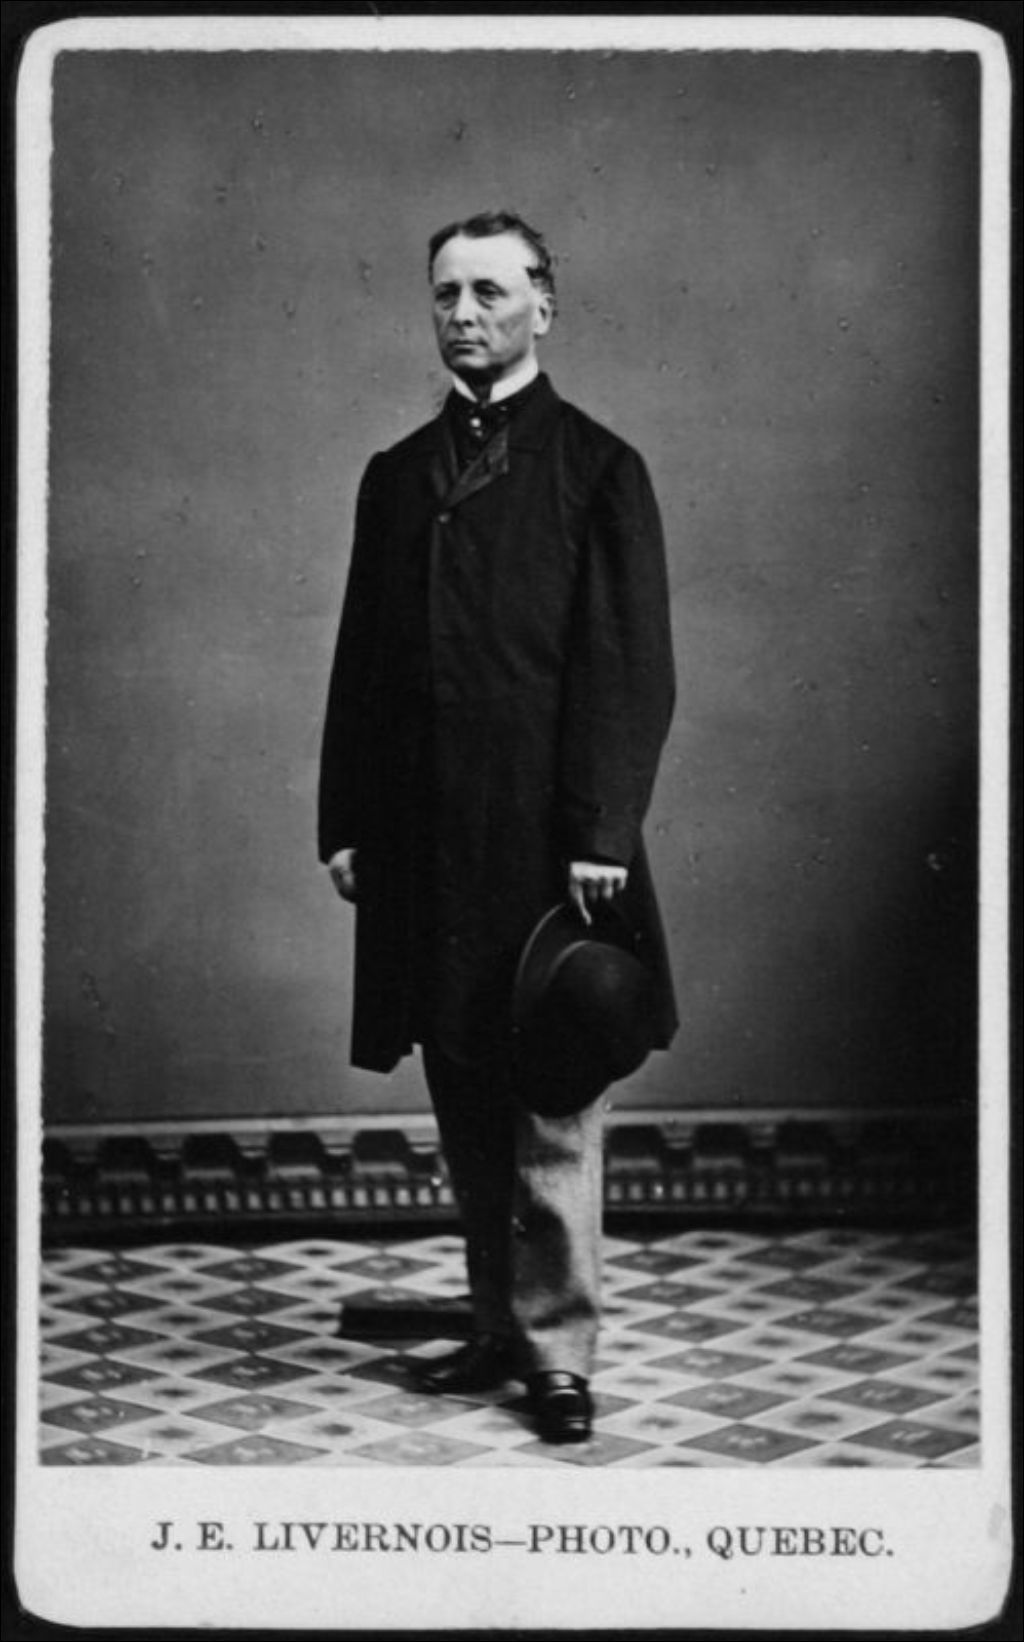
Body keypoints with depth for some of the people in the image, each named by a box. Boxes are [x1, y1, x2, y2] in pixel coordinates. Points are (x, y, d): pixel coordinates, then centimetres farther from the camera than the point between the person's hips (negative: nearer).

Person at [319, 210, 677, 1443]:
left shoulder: (597, 468, 0)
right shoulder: (397, 476, 15)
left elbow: (631, 669, -6)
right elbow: (362, 660, 15)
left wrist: (601, 836, -13)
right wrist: (344, 822, 7)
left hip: (545, 840, -5)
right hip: (423, 848, 5)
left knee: (552, 1109, -1)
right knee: (466, 1111, 11)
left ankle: (558, 1353, 7)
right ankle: (500, 1327, 23)